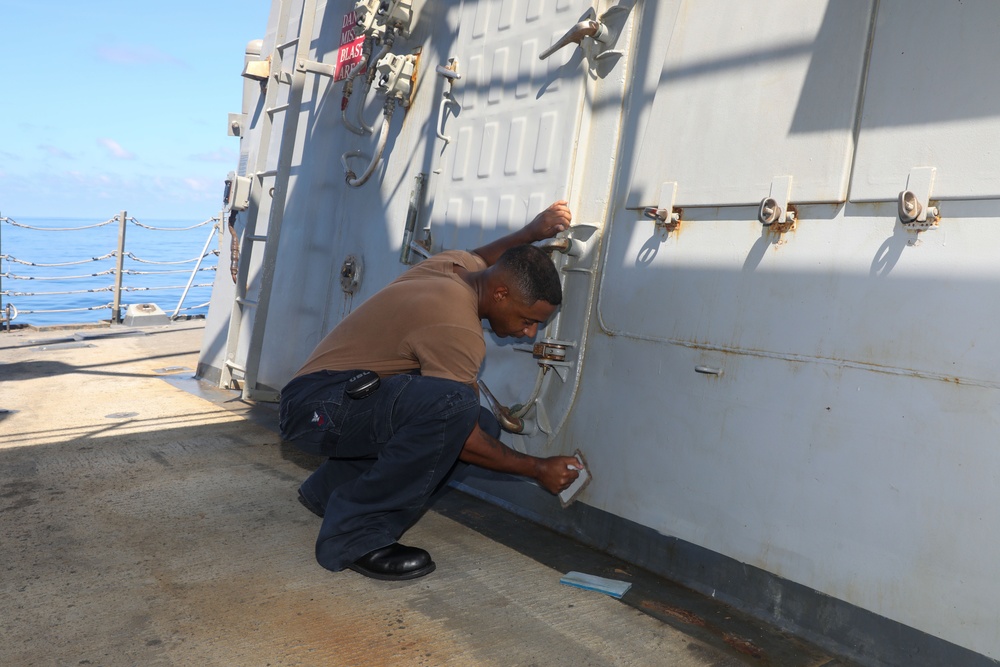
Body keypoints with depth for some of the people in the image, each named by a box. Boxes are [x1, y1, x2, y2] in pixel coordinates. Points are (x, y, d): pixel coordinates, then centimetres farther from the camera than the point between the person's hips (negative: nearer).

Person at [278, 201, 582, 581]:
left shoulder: (453, 263, 0)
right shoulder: (457, 331, -25)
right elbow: (462, 441, -17)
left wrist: (529, 234, 18)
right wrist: (538, 469, -7)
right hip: (316, 405, -11)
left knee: (484, 427, 3)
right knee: (453, 407, -34)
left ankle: (331, 490, 15)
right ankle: (356, 536, -18)